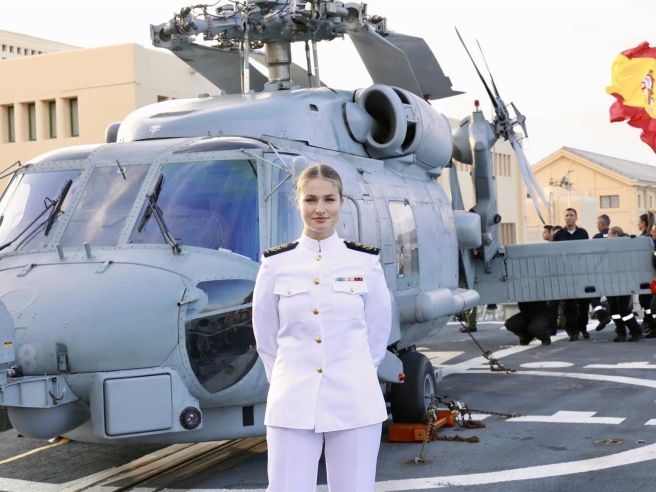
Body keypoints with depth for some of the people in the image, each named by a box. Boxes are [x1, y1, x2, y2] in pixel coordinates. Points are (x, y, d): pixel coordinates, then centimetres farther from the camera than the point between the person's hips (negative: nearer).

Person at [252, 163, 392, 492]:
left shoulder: (365, 261, 2)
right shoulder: (276, 263, 2)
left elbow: (378, 330, 11)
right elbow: (265, 336, 11)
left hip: (354, 402, 0)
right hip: (292, 403, 0)